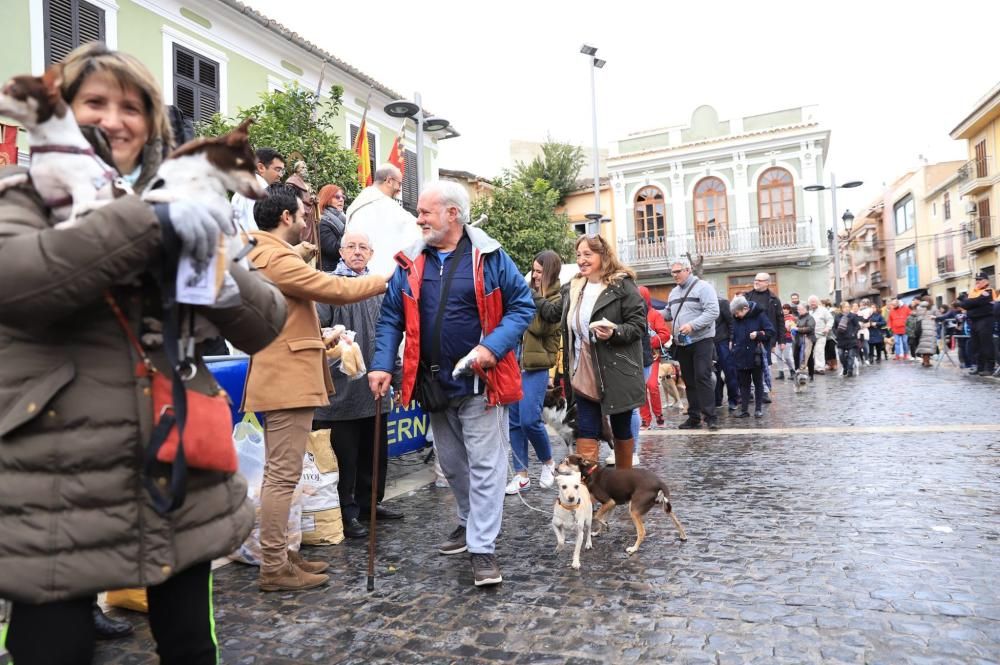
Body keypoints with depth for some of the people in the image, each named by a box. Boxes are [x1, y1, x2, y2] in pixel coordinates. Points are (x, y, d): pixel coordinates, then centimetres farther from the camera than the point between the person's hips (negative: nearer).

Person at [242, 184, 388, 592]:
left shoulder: (263, 256, 18)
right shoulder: (276, 258, -16)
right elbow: (336, 289, -15)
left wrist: (321, 339, 23)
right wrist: (384, 280, -4)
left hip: (280, 378, 11)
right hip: (287, 380, -11)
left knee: (279, 474, 15)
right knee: (283, 476, -5)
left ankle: (279, 557, 24)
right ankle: (274, 569, 3)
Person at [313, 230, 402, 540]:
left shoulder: (376, 288, 17)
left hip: (374, 388, 7)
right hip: (341, 389, -7)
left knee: (375, 451, 16)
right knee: (345, 454, 2)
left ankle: (369, 503, 31)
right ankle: (346, 512, 14)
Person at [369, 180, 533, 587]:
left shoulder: (489, 257, -7)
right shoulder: (410, 262, 3)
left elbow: (522, 305, -6)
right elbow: (391, 318, 4)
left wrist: (493, 346, -20)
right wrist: (382, 365, -8)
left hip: (480, 382, -5)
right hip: (434, 384, 5)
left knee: (484, 465, -2)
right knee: (452, 464, 19)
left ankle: (483, 548, 8)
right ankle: (470, 523, 39)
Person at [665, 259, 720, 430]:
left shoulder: (703, 287, -6)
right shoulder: (674, 293, 16)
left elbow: (713, 312, -16)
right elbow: (668, 314, 23)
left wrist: (692, 325, -25)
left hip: (701, 341, -7)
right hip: (682, 344, 7)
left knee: (702, 378, -11)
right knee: (689, 381, 10)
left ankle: (710, 416, -6)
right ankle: (694, 416, 16)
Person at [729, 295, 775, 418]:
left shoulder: (759, 315, -8)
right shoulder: (736, 319, 5)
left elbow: (771, 331, -7)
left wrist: (758, 334, -20)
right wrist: (733, 347, 7)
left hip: (756, 357, -4)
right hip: (741, 357, 4)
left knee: (758, 383, 9)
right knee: (743, 384, 8)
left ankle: (758, 408, 17)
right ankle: (744, 409, 12)